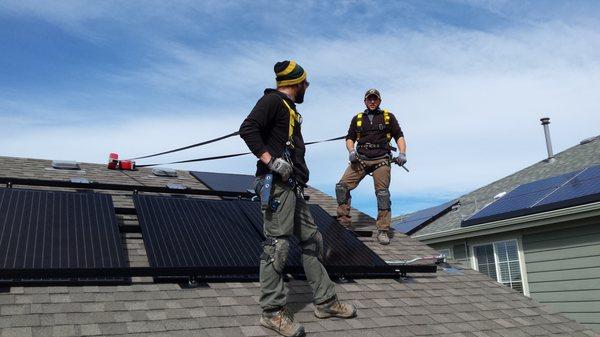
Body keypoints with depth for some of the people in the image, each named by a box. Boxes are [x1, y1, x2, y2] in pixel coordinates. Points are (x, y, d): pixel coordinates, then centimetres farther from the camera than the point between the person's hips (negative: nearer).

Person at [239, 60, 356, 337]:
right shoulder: (273, 100, -4)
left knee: (312, 240, 13)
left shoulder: (289, 108, 24)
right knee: (277, 244, -9)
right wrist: (271, 160, -23)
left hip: (293, 187, 11)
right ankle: (272, 312, -1)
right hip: (277, 184, -10)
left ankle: (325, 302, 22)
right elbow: (247, 129, -17)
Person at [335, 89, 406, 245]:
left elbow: (399, 136, 11)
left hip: (381, 160, -2)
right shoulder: (357, 118, 17)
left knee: (382, 194, -8)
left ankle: (383, 231, -1)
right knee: (342, 186, -10)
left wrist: (402, 153, -5)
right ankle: (344, 223, -1)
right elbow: (350, 138, 17)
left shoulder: (388, 117, 13)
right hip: (360, 160, 2)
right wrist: (351, 151, -4)